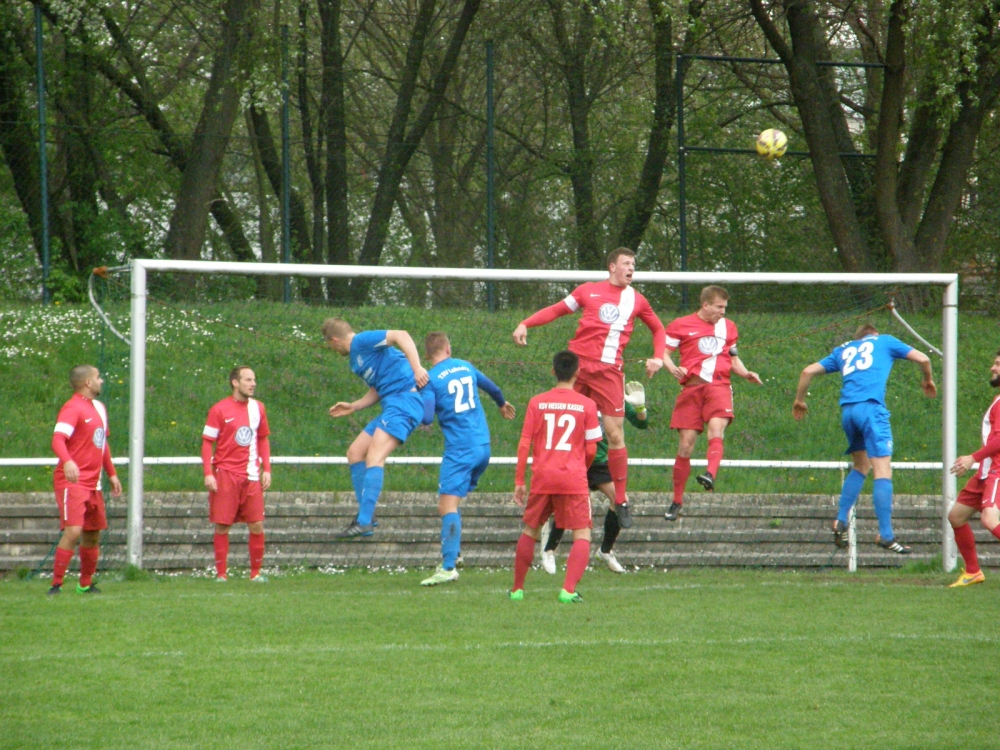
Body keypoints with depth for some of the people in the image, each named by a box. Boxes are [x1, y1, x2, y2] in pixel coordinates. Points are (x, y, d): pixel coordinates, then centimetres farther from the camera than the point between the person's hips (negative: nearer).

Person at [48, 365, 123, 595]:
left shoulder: (99, 407, 17)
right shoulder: (73, 408, -12)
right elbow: (58, 440, -26)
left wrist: (111, 474, 26)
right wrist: (67, 462, -44)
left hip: (93, 484, 9)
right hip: (73, 482, -9)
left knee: (93, 535, 13)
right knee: (73, 531, -19)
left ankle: (86, 584, 28)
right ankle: (56, 585, -16)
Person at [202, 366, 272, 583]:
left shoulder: (257, 408, 10)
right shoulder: (219, 410, -4)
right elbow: (207, 443, -4)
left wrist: (266, 469, 9)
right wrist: (208, 473, -12)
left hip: (251, 476, 4)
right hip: (226, 474, -4)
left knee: (257, 525, -1)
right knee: (222, 525, -2)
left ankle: (256, 573, 9)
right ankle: (221, 573, 6)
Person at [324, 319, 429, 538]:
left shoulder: (362, 341, -6)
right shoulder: (356, 359, 24)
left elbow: (401, 336, -18)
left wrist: (417, 368, -26)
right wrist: (352, 407, 27)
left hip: (404, 400, -11)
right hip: (392, 406, 11)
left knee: (374, 456, -21)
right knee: (355, 453, 13)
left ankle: (364, 522, -30)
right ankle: (366, 514, 15)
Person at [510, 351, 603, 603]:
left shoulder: (537, 403, 4)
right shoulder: (587, 405, 0)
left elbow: (524, 445, 1)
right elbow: (591, 450, 2)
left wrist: (519, 481, 7)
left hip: (542, 478, 2)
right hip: (574, 478, -2)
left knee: (530, 532, 18)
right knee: (582, 535, 2)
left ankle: (517, 589, 23)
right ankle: (568, 590, -16)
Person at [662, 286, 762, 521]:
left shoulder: (728, 327, 19)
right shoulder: (681, 325, 8)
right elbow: (663, 352, 6)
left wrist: (746, 374, 8)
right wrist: (672, 368, -15)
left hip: (719, 386, 1)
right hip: (691, 387, -1)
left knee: (716, 427, -29)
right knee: (685, 446, -4)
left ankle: (711, 474, -51)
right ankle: (677, 502, 7)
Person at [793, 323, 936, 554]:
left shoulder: (842, 351, 28)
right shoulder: (885, 342, 21)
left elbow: (808, 371, 25)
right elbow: (922, 358, 20)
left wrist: (799, 401, 39)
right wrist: (928, 380, 39)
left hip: (847, 410, 5)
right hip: (871, 406, -5)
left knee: (861, 467, 23)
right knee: (883, 471, -8)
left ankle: (840, 521, 14)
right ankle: (885, 535, -16)